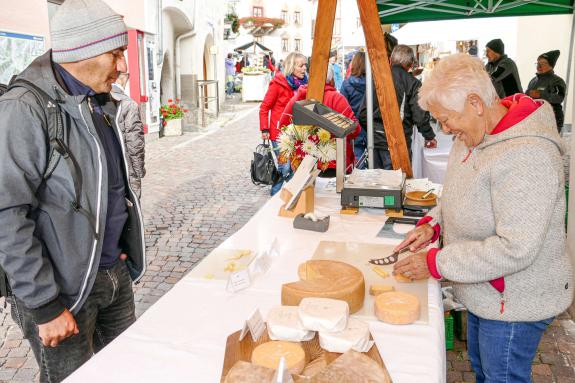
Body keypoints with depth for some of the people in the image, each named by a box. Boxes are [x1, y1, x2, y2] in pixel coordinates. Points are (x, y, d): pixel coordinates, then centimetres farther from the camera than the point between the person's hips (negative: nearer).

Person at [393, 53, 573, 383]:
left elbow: (515, 250, -33)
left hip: (515, 302, -9)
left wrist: (437, 263, -25)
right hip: (485, 292, 9)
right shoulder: (478, 133, -1)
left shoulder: (526, 156, -32)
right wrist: (433, 224, -4)